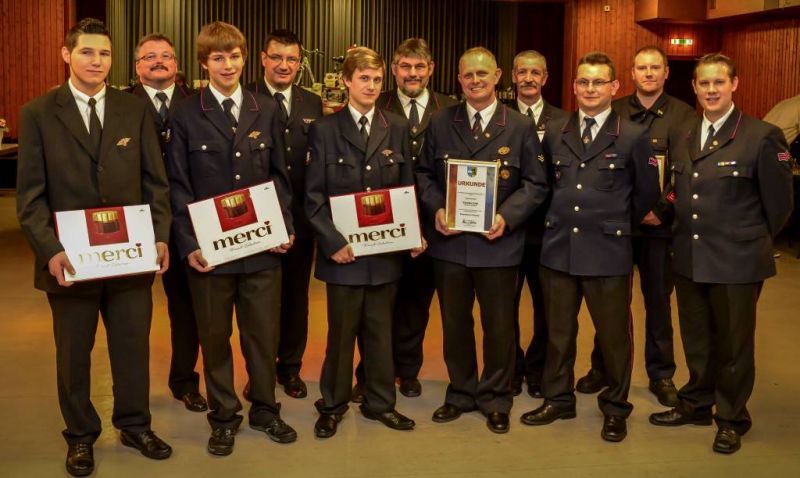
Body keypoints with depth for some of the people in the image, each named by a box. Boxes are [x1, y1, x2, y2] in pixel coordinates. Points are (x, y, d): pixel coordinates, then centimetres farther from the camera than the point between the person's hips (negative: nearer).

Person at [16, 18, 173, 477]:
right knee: (73, 353, 12)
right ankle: (80, 436, 30)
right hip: (70, 258, -1)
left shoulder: (136, 109, 5)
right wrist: (51, 250, -15)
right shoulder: (38, 114, -1)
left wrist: (161, 236, -5)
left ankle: (135, 425, 31)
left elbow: (155, 180, 6)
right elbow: (31, 194, -5)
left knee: (134, 345, 12)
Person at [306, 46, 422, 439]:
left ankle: (379, 402, 26)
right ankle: (332, 406, 23)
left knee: (380, 330, 12)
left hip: (386, 249, 3)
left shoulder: (397, 129, 8)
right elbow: (314, 195, -4)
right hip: (343, 250, -2)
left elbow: (407, 188, 9)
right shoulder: (324, 130, 0)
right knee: (341, 332, 7)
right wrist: (333, 242, -12)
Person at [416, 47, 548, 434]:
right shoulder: (441, 123, 6)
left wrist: (507, 217, -16)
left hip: (497, 242, -2)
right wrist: (436, 209, -10)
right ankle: (460, 393, 30)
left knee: (499, 325, 8)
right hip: (449, 241, 2)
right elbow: (424, 174, 8)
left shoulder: (520, 127, 0)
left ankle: (496, 401, 25)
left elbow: (535, 184, -2)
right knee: (454, 323, 13)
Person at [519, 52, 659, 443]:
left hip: (608, 251, -3)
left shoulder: (634, 137, -3)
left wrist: (616, 225, 11)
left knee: (613, 334, 7)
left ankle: (615, 407, 24)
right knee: (558, 331, 13)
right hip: (558, 248, 3)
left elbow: (647, 193, 4)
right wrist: (561, 220, 11)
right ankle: (558, 399, 29)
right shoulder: (555, 135, 7)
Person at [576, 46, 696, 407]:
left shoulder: (683, 115, -1)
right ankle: (603, 367, 24)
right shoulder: (613, 112, 3)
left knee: (658, 300, 8)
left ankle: (661, 374, 21)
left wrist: (662, 211, -15)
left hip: (659, 224, -1)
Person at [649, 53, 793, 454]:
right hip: (689, 260, 5)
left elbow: (779, 204, -5)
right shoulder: (685, 139, 8)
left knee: (733, 343, 9)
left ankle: (732, 419, 26)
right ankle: (696, 403, 36)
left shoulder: (762, 136, -10)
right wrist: (684, 238, 7)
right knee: (696, 339, 17)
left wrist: (751, 244, 3)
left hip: (736, 263, -5)